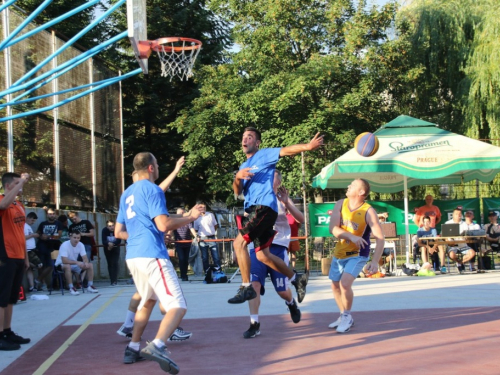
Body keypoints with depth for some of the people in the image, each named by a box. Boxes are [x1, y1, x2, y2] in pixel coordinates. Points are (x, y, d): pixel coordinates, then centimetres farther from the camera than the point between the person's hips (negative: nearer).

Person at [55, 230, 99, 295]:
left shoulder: (81, 245, -8)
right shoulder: (65, 245, -27)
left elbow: (85, 258, -8)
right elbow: (64, 261, -35)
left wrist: (86, 263, -32)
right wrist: (77, 262, -41)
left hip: (74, 264, 6)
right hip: (61, 265, -6)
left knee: (90, 265, -9)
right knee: (67, 266, -40)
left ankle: (90, 286, -3)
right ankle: (71, 288, -31)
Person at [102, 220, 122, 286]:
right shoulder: (104, 230, -20)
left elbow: (119, 240, -20)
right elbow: (104, 241, -26)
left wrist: (112, 244, -29)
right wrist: (108, 243, -45)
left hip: (115, 248, -1)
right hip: (107, 249, 1)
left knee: (115, 263, -13)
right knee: (110, 264, 1)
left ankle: (115, 280, -13)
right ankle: (112, 280, 8)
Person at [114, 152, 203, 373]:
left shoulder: (127, 194, 18)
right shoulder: (152, 190, -6)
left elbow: (118, 232, 22)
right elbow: (164, 224, -17)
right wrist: (190, 217, -4)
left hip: (133, 256, 9)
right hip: (152, 255, -9)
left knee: (147, 301, 28)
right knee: (178, 306, -13)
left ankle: (133, 349, 27)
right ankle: (157, 346, -35)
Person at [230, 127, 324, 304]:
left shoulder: (264, 155, 3)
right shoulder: (243, 166, 23)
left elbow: (286, 150, -12)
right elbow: (237, 192, 13)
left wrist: (307, 146, -28)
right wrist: (237, 178, -9)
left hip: (265, 206, -8)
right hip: (255, 210, 8)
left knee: (239, 242, -19)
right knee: (262, 255, 8)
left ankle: (246, 287, -14)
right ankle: (296, 279, 22)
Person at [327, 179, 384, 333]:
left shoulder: (368, 211, -21)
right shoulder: (341, 204, -8)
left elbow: (380, 238, -21)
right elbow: (333, 228, -17)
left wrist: (375, 261, -29)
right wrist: (352, 236, -33)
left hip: (357, 255, -5)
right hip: (339, 252, 5)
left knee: (345, 284, -21)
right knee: (335, 286, 15)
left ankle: (347, 317, 4)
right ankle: (344, 316, 36)